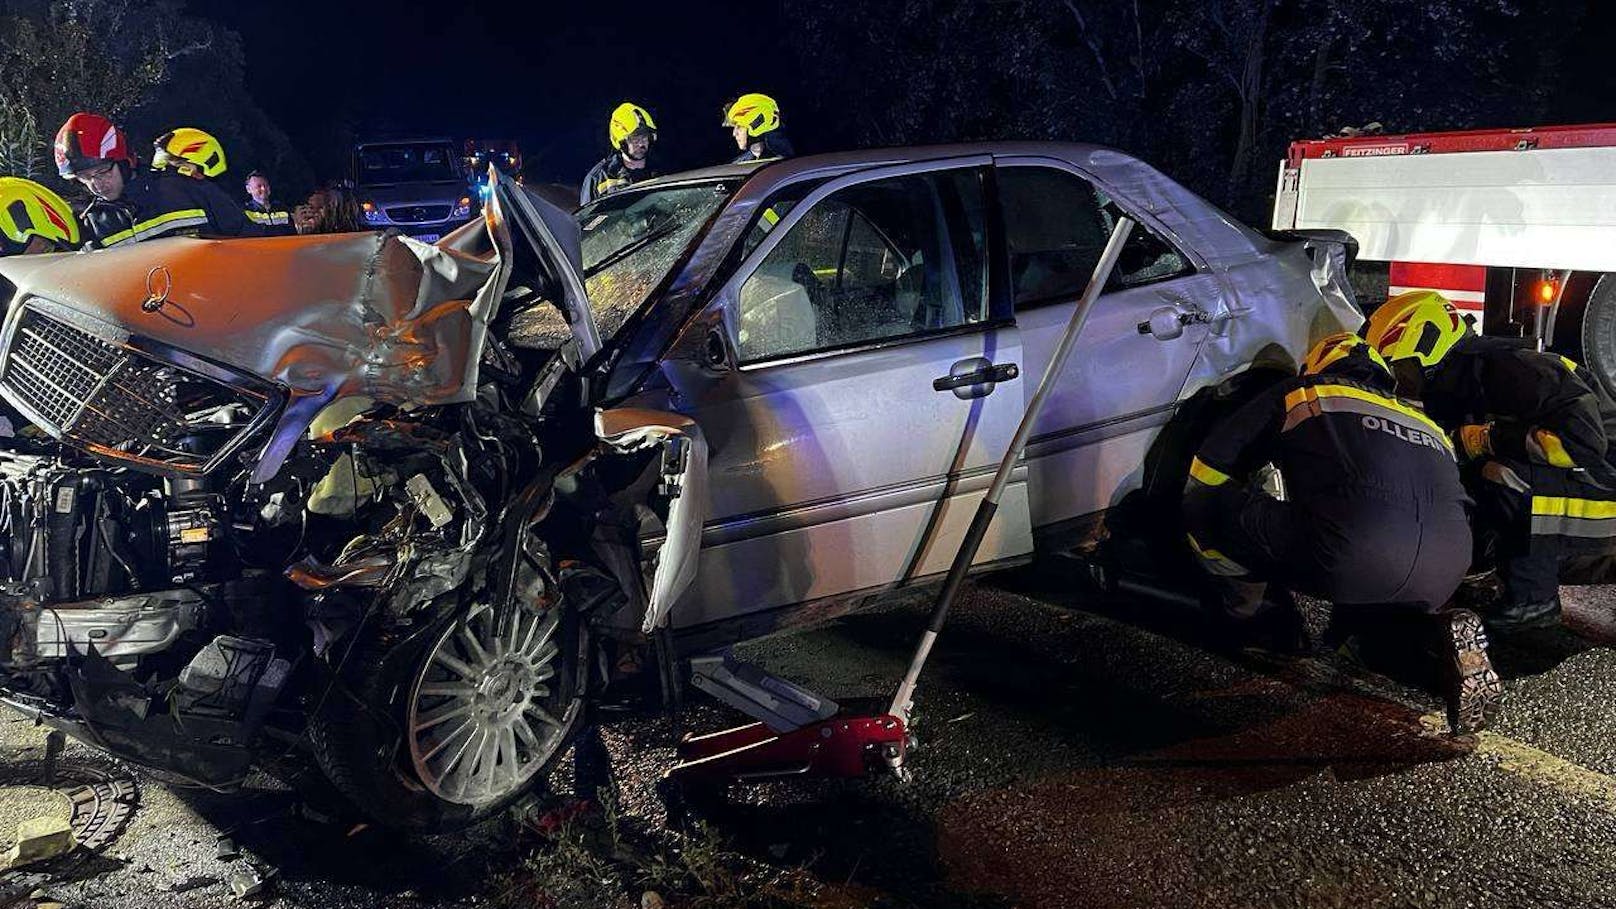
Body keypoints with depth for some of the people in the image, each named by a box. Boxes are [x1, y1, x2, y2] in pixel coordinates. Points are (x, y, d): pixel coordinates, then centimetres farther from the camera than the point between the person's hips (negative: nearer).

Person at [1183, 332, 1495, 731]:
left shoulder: (1298, 392, 25)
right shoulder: (1423, 419, 38)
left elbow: (1205, 473, 24)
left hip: (1352, 559, -5)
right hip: (1443, 575, 6)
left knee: (1206, 506, 11)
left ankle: (1242, 619, 23)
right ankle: (1438, 629, 9)